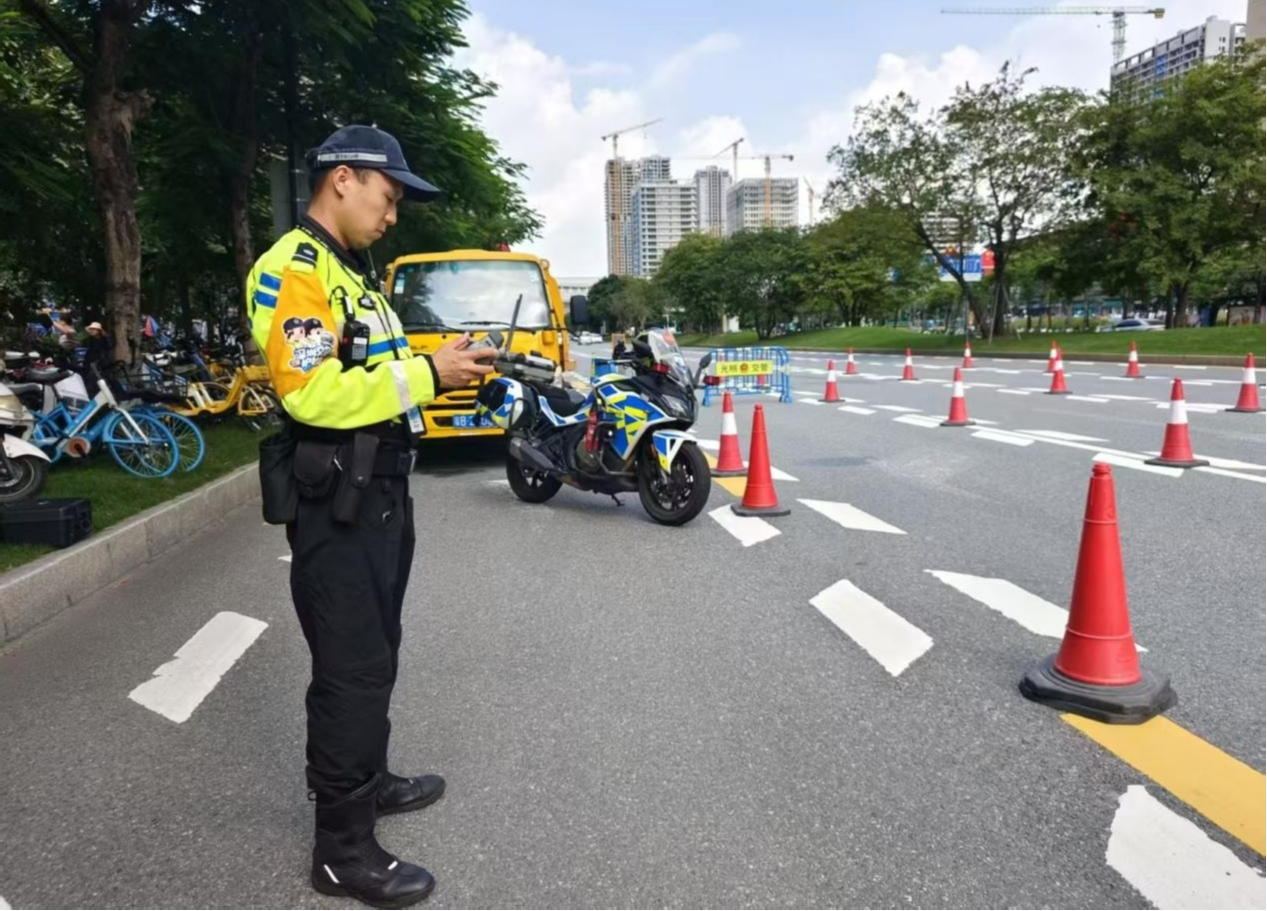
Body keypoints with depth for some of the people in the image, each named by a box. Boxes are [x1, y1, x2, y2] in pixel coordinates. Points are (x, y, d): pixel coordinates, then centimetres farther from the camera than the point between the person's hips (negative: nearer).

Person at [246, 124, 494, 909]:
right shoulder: (293, 270, -15)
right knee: (351, 668, -3)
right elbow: (311, 392, -26)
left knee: (375, 653, 21)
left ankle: (368, 780, 39)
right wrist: (426, 374, -22)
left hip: (380, 492, 10)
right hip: (335, 504, -10)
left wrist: (438, 365, 5)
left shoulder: (353, 272, 17)